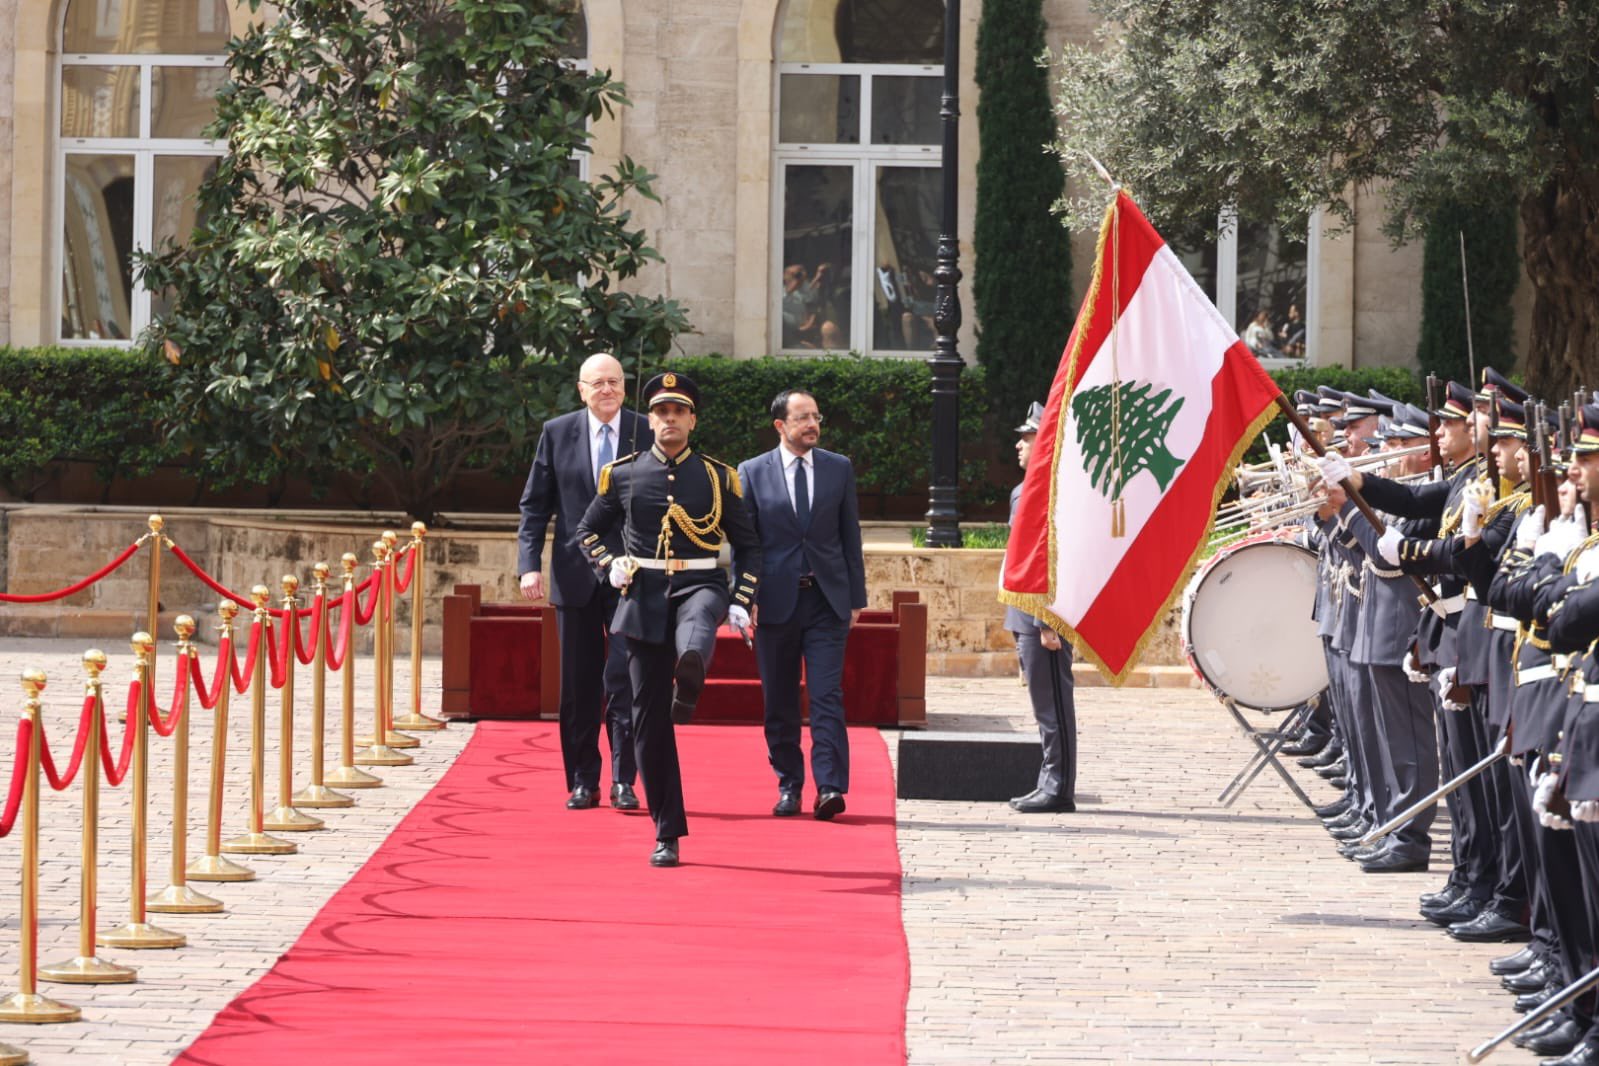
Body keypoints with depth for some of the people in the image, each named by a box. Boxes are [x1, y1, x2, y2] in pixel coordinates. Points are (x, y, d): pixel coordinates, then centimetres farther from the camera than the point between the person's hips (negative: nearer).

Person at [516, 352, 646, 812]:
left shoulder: (649, 434, 1)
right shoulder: (557, 433, 5)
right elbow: (534, 505, 6)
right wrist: (530, 564, -5)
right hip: (576, 575, 2)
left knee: (625, 677, -9)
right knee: (579, 684, 6)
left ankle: (623, 781, -3)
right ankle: (583, 783, 14)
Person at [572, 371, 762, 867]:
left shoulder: (718, 477, 4)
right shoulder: (624, 474, 5)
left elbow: (748, 545, 9)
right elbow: (587, 530, 17)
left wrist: (741, 602, -5)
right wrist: (611, 566, -3)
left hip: (700, 585, 2)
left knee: (696, 624, -40)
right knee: (650, 720, -2)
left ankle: (689, 680, -56)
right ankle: (668, 833, 4)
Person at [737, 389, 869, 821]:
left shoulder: (839, 469, 8)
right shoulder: (752, 473, 3)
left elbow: (850, 537, 10)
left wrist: (856, 597, 6)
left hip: (826, 601, 0)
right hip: (776, 602, 0)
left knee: (827, 697, -10)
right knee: (779, 702, 6)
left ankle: (830, 787, -16)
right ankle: (788, 785, 17)